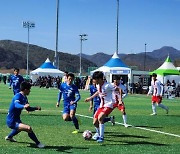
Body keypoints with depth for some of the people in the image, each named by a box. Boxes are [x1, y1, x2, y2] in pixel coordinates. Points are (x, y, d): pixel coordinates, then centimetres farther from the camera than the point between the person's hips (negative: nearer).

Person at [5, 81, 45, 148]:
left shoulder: (24, 98, 5)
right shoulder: (18, 96, -22)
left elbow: (28, 109, 16)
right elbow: (16, 105, -45)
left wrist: (36, 108, 0)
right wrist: (23, 106, -64)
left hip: (16, 120, 10)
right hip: (12, 122, -10)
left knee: (20, 127, 42)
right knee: (28, 128, -30)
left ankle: (9, 137, 68)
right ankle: (38, 143, -13)